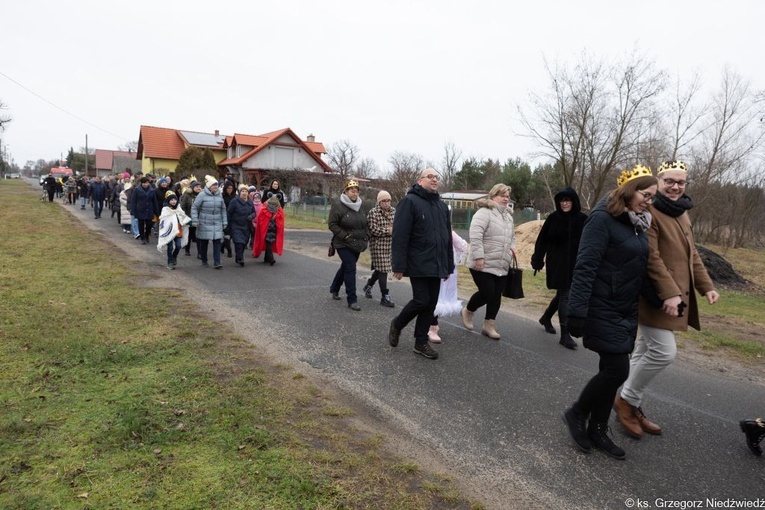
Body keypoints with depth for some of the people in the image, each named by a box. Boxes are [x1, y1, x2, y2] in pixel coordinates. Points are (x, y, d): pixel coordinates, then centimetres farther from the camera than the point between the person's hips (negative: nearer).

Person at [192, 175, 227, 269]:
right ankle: (204, 261, 22)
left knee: (217, 242, -6)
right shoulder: (202, 195, -6)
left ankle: (217, 262, -5)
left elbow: (223, 209, 13)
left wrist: (224, 222, 11)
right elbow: (194, 207, -4)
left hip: (217, 224, 3)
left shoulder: (219, 195, 7)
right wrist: (195, 220, -11)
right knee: (204, 243, 7)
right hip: (204, 224, -3)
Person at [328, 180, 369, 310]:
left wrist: (365, 238, 6)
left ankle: (334, 289, 41)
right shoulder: (338, 206, -10)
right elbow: (332, 224, -13)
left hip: (357, 245, 7)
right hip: (343, 245, -7)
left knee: (346, 267, 18)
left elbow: (365, 224, 19)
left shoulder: (359, 206, 9)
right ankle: (352, 300, -6)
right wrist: (345, 236, -19)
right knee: (350, 269, -12)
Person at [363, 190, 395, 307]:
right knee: (382, 269, -5)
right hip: (378, 245, -6)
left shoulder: (394, 211, 8)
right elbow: (373, 230, -16)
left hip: (390, 245, 6)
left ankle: (369, 285, 40)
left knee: (380, 268, 16)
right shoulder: (373, 213, -9)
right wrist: (388, 231, -14)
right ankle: (385, 297, 1)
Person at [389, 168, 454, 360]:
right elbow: (400, 236, -13)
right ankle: (397, 324, 18)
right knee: (421, 301, -9)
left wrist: (449, 265, 15)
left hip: (436, 265, 7)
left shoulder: (442, 206, 16)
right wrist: (399, 265, -18)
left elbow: (448, 238, 19)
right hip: (418, 264, -7)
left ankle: (421, 342, 19)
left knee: (431, 304, 7)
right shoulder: (409, 201, -7)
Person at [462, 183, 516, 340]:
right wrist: (479, 256, -25)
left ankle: (488, 325, 19)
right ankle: (468, 311, 20)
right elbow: (475, 236, -21)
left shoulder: (508, 216, 16)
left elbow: (512, 236, 28)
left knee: (496, 295, 8)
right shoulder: (484, 212, -13)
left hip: (501, 265, 8)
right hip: (483, 264, -8)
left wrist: (512, 248, 9)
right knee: (487, 293, -9)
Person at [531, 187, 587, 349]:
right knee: (565, 296, -4)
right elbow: (542, 240, -2)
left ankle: (546, 318, 40)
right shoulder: (553, 218, -5)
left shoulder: (582, 219, -1)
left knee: (562, 294, 15)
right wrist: (537, 260, -4)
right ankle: (564, 335, 2)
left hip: (575, 264, 3)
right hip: (557, 264, -3)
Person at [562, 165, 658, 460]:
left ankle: (597, 430, 26)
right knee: (617, 370, -7)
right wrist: (577, 312, -25)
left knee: (611, 370, 12)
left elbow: (640, 267, 15)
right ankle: (577, 414, 16)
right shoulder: (603, 218, -15)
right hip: (603, 310, -8)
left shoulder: (638, 223, 10)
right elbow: (585, 268, -21)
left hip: (627, 310, 8)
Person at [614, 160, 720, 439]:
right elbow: (651, 257, -21)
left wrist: (706, 286, 14)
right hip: (656, 296, -9)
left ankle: (632, 407, 23)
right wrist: (669, 292, -26)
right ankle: (626, 400, 7)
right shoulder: (649, 212, -13)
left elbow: (692, 255, 21)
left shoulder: (682, 214, 16)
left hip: (677, 295, 9)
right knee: (665, 351, -11)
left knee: (645, 351, 13)